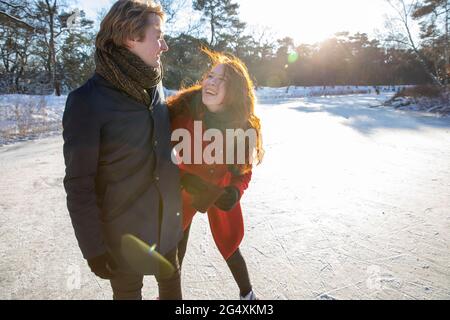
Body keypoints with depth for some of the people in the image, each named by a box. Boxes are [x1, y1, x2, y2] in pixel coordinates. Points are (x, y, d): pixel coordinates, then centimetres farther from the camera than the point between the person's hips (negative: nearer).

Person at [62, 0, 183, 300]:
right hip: (123, 230, -5)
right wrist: (93, 246, -13)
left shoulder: (156, 89, -2)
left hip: (168, 221, 5)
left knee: (171, 280, 25)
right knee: (128, 290, 19)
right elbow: (79, 184, -16)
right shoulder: (88, 100, -20)